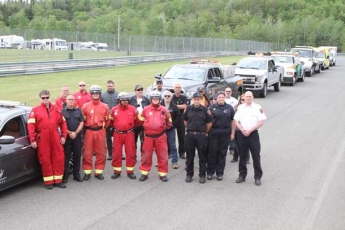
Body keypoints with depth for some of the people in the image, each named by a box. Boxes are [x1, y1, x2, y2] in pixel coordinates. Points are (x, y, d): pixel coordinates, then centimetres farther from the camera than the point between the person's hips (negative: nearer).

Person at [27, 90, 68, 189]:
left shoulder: (56, 109, 11)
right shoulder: (35, 110, 2)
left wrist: (63, 136, 6)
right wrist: (32, 140, -11)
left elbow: (63, 123, 14)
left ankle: (58, 180, 13)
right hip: (42, 139, -3)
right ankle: (49, 182, 10)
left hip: (55, 138, 3)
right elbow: (31, 126, -5)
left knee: (59, 158, 3)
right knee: (45, 160, 2)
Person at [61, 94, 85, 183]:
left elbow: (81, 123, 5)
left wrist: (76, 132, -8)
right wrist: (69, 133, -12)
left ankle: (77, 175, 14)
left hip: (77, 137, 2)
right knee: (66, 157, 0)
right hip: (66, 137, -2)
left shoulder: (78, 111, 11)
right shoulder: (62, 111, 3)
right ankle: (65, 176, 5)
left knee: (77, 156, 6)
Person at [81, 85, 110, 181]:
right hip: (89, 131, -1)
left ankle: (99, 172, 17)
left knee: (101, 152, 6)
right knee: (87, 153, 2)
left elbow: (107, 119, 11)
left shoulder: (104, 106, 3)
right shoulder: (85, 106, -2)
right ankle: (87, 172, 12)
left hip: (100, 131, 2)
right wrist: (87, 126, 6)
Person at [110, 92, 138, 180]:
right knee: (116, 153, 4)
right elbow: (111, 121, 15)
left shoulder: (133, 109, -3)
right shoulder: (114, 109, -1)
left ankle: (130, 171, 14)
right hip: (117, 134, 0)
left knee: (130, 153, 3)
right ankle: (117, 171, 15)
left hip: (129, 134, 0)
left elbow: (137, 121, 9)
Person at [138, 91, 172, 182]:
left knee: (162, 156, 4)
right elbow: (141, 119, 14)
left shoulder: (164, 110, 2)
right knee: (146, 155, 7)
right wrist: (146, 127, 6)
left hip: (161, 136, 0)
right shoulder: (146, 109, 0)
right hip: (148, 136, 0)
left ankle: (162, 174, 15)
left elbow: (169, 122, 13)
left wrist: (166, 126, -3)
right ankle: (144, 173, 18)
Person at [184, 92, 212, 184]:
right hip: (190, 135, 2)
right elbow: (185, 120, 15)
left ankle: (202, 175, 13)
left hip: (201, 136, -2)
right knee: (190, 156, 8)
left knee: (202, 156, 4)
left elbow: (209, 123, 4)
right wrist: (190, 129, 11)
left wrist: (205, 132, 7)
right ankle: (189, 174, 19)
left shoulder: (205, 110, -3)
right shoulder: (188, 109, 3)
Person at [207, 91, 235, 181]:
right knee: (212, 152, 2)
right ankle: (210, 172, 13)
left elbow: (233, 121, 6)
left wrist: (232, 133, 2)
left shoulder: (229, 108, 6)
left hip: (225, 133, 1)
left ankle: (220, 173, 16)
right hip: (214, 132, -1)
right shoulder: (212, 107, 4)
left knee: (222, 153, 7)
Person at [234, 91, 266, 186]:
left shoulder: (258, 108, -1)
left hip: (253, 134, -3)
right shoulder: (240, 108, 8)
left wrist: (250, 130, -12)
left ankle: (258, 177, 6)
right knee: (242, 156, 9)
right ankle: (242, 175, 19)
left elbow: (261, 122, -5)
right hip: (242, 134, 3)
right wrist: (242, 130, -8)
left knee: (256, 156, -2)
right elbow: (236, 121, 7)